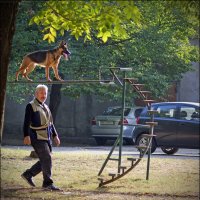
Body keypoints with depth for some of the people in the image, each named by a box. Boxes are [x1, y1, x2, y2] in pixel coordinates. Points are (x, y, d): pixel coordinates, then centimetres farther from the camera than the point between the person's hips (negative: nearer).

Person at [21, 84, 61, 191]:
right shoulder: (31, 106, -5)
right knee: (47, 158, -13)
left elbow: (50, 123, 26)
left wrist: (55, 136, 22)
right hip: (37, 137, -8)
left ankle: (28, 174, 24)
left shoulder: (45, 107, 20)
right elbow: (26, 122, -12)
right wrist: (26, 136, -22)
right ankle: (47, 183, -9)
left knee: (45, 160, 9)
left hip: (47, 137, 8)